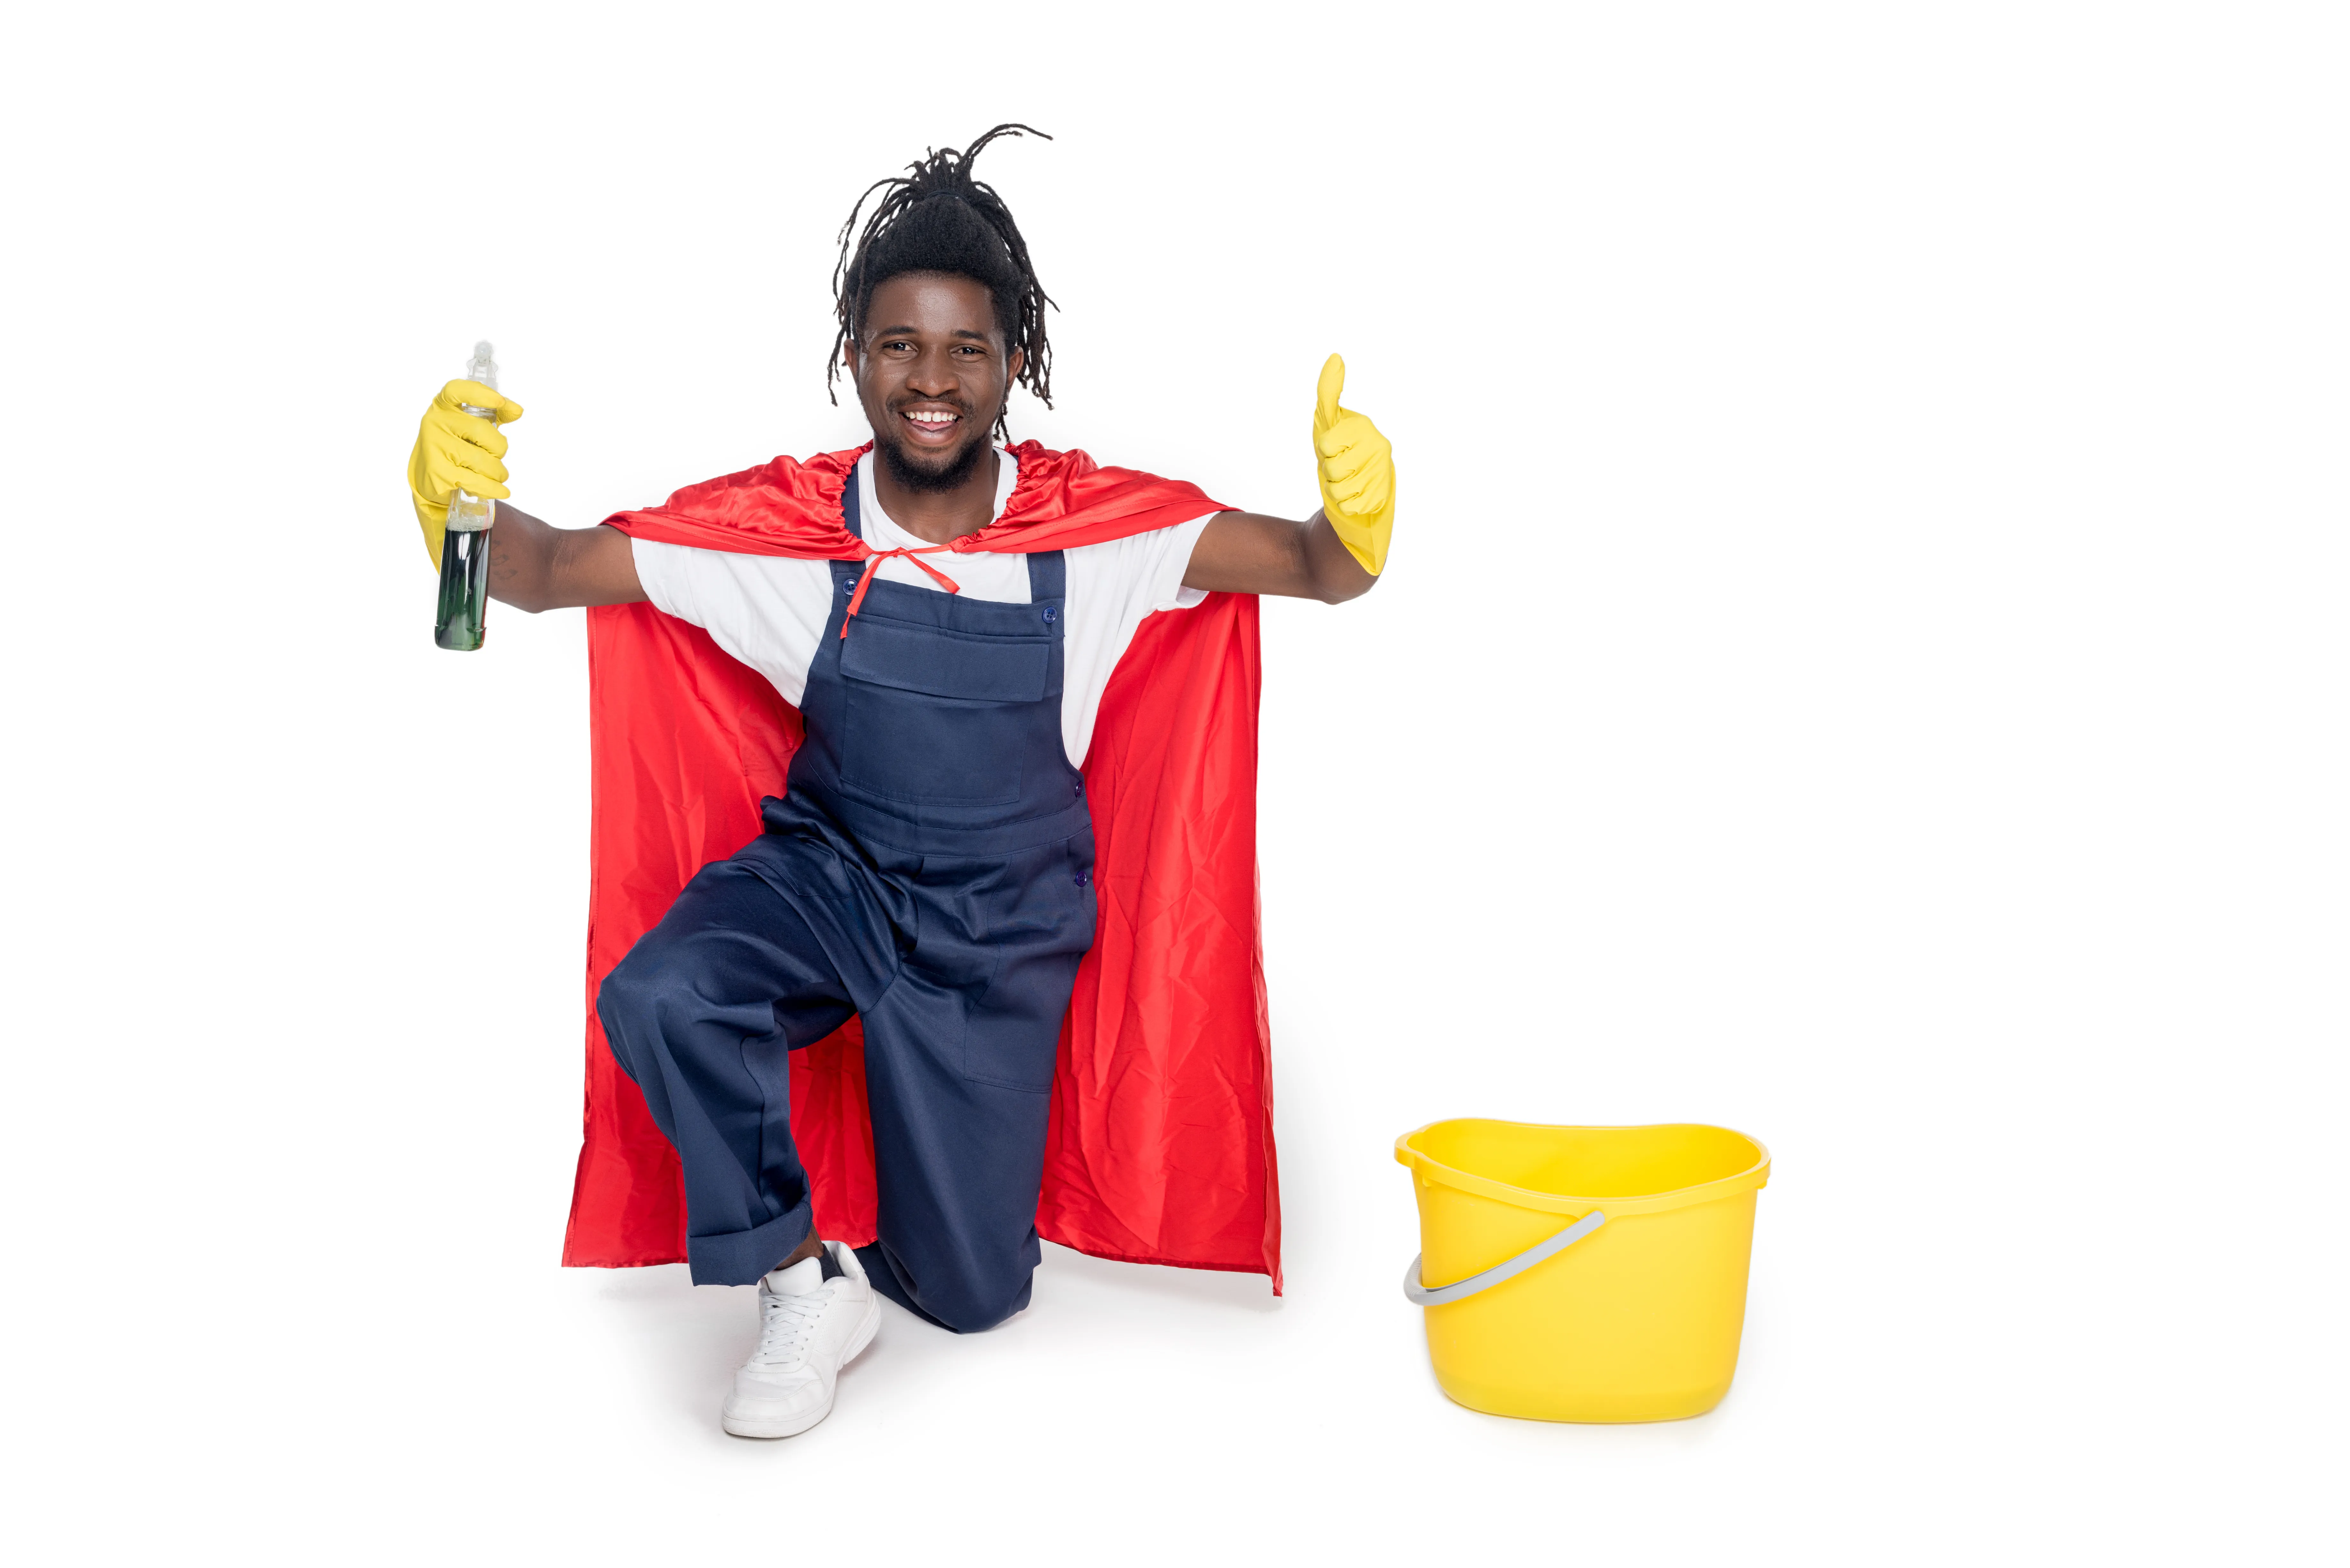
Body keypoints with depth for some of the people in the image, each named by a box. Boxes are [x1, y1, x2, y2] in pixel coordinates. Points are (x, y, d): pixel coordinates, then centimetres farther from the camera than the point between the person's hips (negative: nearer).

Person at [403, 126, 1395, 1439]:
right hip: (828, 875, 0)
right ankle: (806, 1282, -9)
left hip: (1001, 927, 0)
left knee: (971, 1296, 3)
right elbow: (551, 571, -10)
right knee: (658, 996, -33)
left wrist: (1357, 518, -40)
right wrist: (465, 498, -33)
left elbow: (1319, 572, -16)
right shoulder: (784, 527, -14)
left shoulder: (1102, 525, -16)